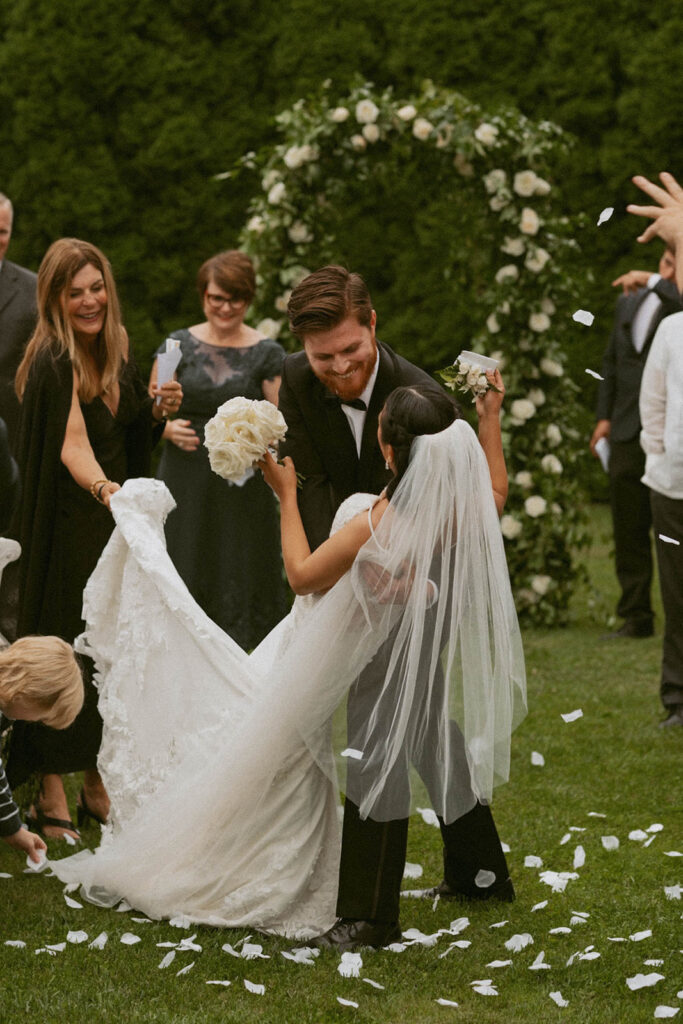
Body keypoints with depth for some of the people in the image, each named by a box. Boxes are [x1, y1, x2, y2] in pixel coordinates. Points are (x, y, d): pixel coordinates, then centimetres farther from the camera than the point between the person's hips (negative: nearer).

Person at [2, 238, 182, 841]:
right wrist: (105, 489, -51)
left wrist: (158, 411, -5)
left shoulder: (117, 351, 4)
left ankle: (97, 786, 23)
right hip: (65, 528, -7)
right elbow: (72, 443, -33)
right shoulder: (53, 363, -19)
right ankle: (51, 797, 7)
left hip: (114, 520, 7)